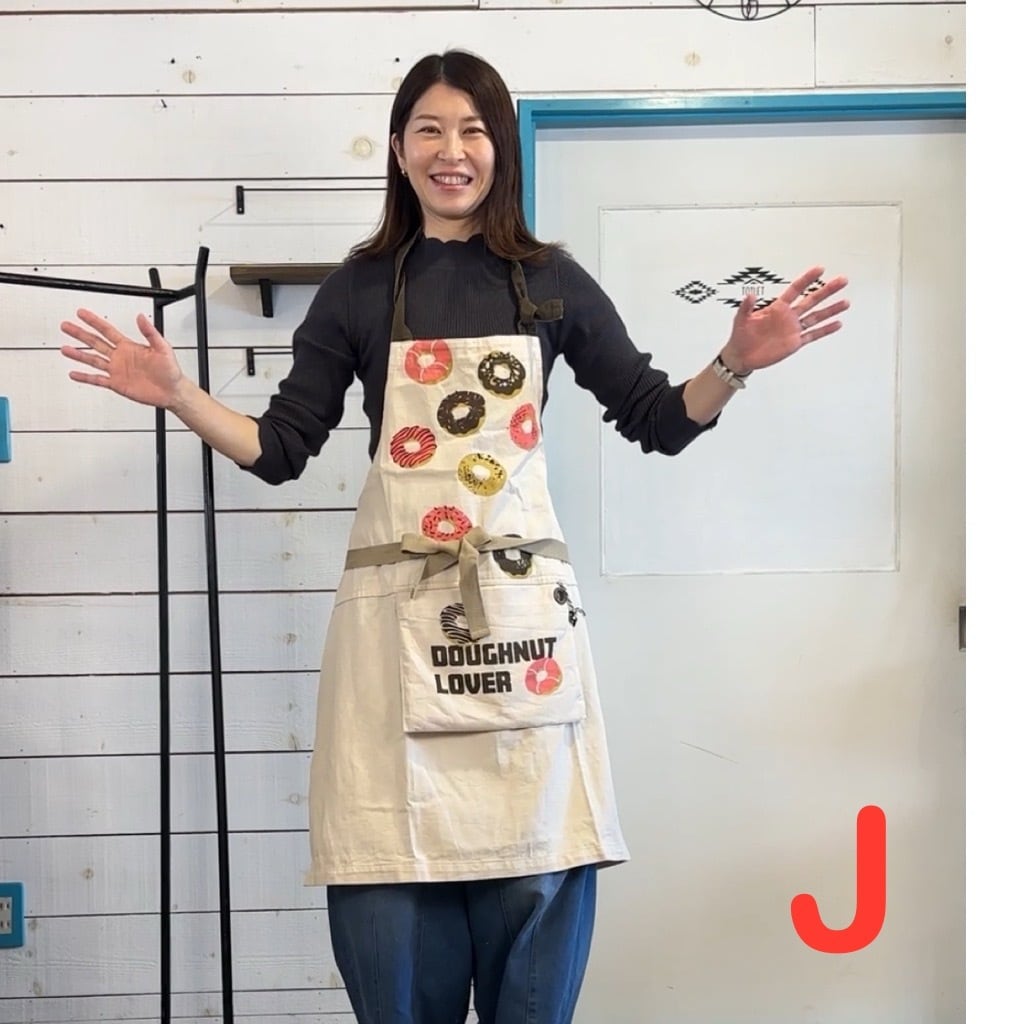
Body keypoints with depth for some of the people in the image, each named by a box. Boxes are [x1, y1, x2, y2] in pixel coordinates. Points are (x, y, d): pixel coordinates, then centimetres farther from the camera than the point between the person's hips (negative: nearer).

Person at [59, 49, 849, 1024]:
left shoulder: (550, 281, 9)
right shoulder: (361, 288, 8)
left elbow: (659, 421, 11)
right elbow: (281, 447, 8)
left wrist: (734, 364, -6)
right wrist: (177, 396, -5)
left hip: (522, 601, 1)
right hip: (397, 609, 0)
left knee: (534, 872, 0)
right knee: (392, 910, -1)